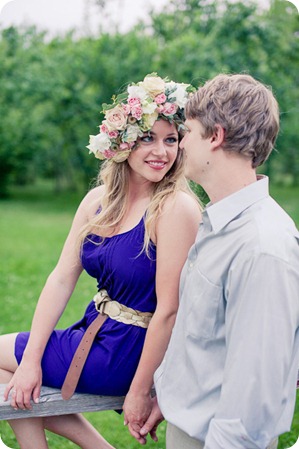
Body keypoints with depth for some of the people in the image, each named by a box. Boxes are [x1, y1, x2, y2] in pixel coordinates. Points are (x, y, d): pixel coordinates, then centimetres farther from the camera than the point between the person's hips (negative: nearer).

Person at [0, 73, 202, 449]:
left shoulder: (176, 208, -22)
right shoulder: (99, 200, 1)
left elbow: (169, 309, -22)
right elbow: (61, 279, 0)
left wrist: (139, 394, -18)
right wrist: (30, 361, -6)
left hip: (125, 355, -7)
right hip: (93, 334, 7)